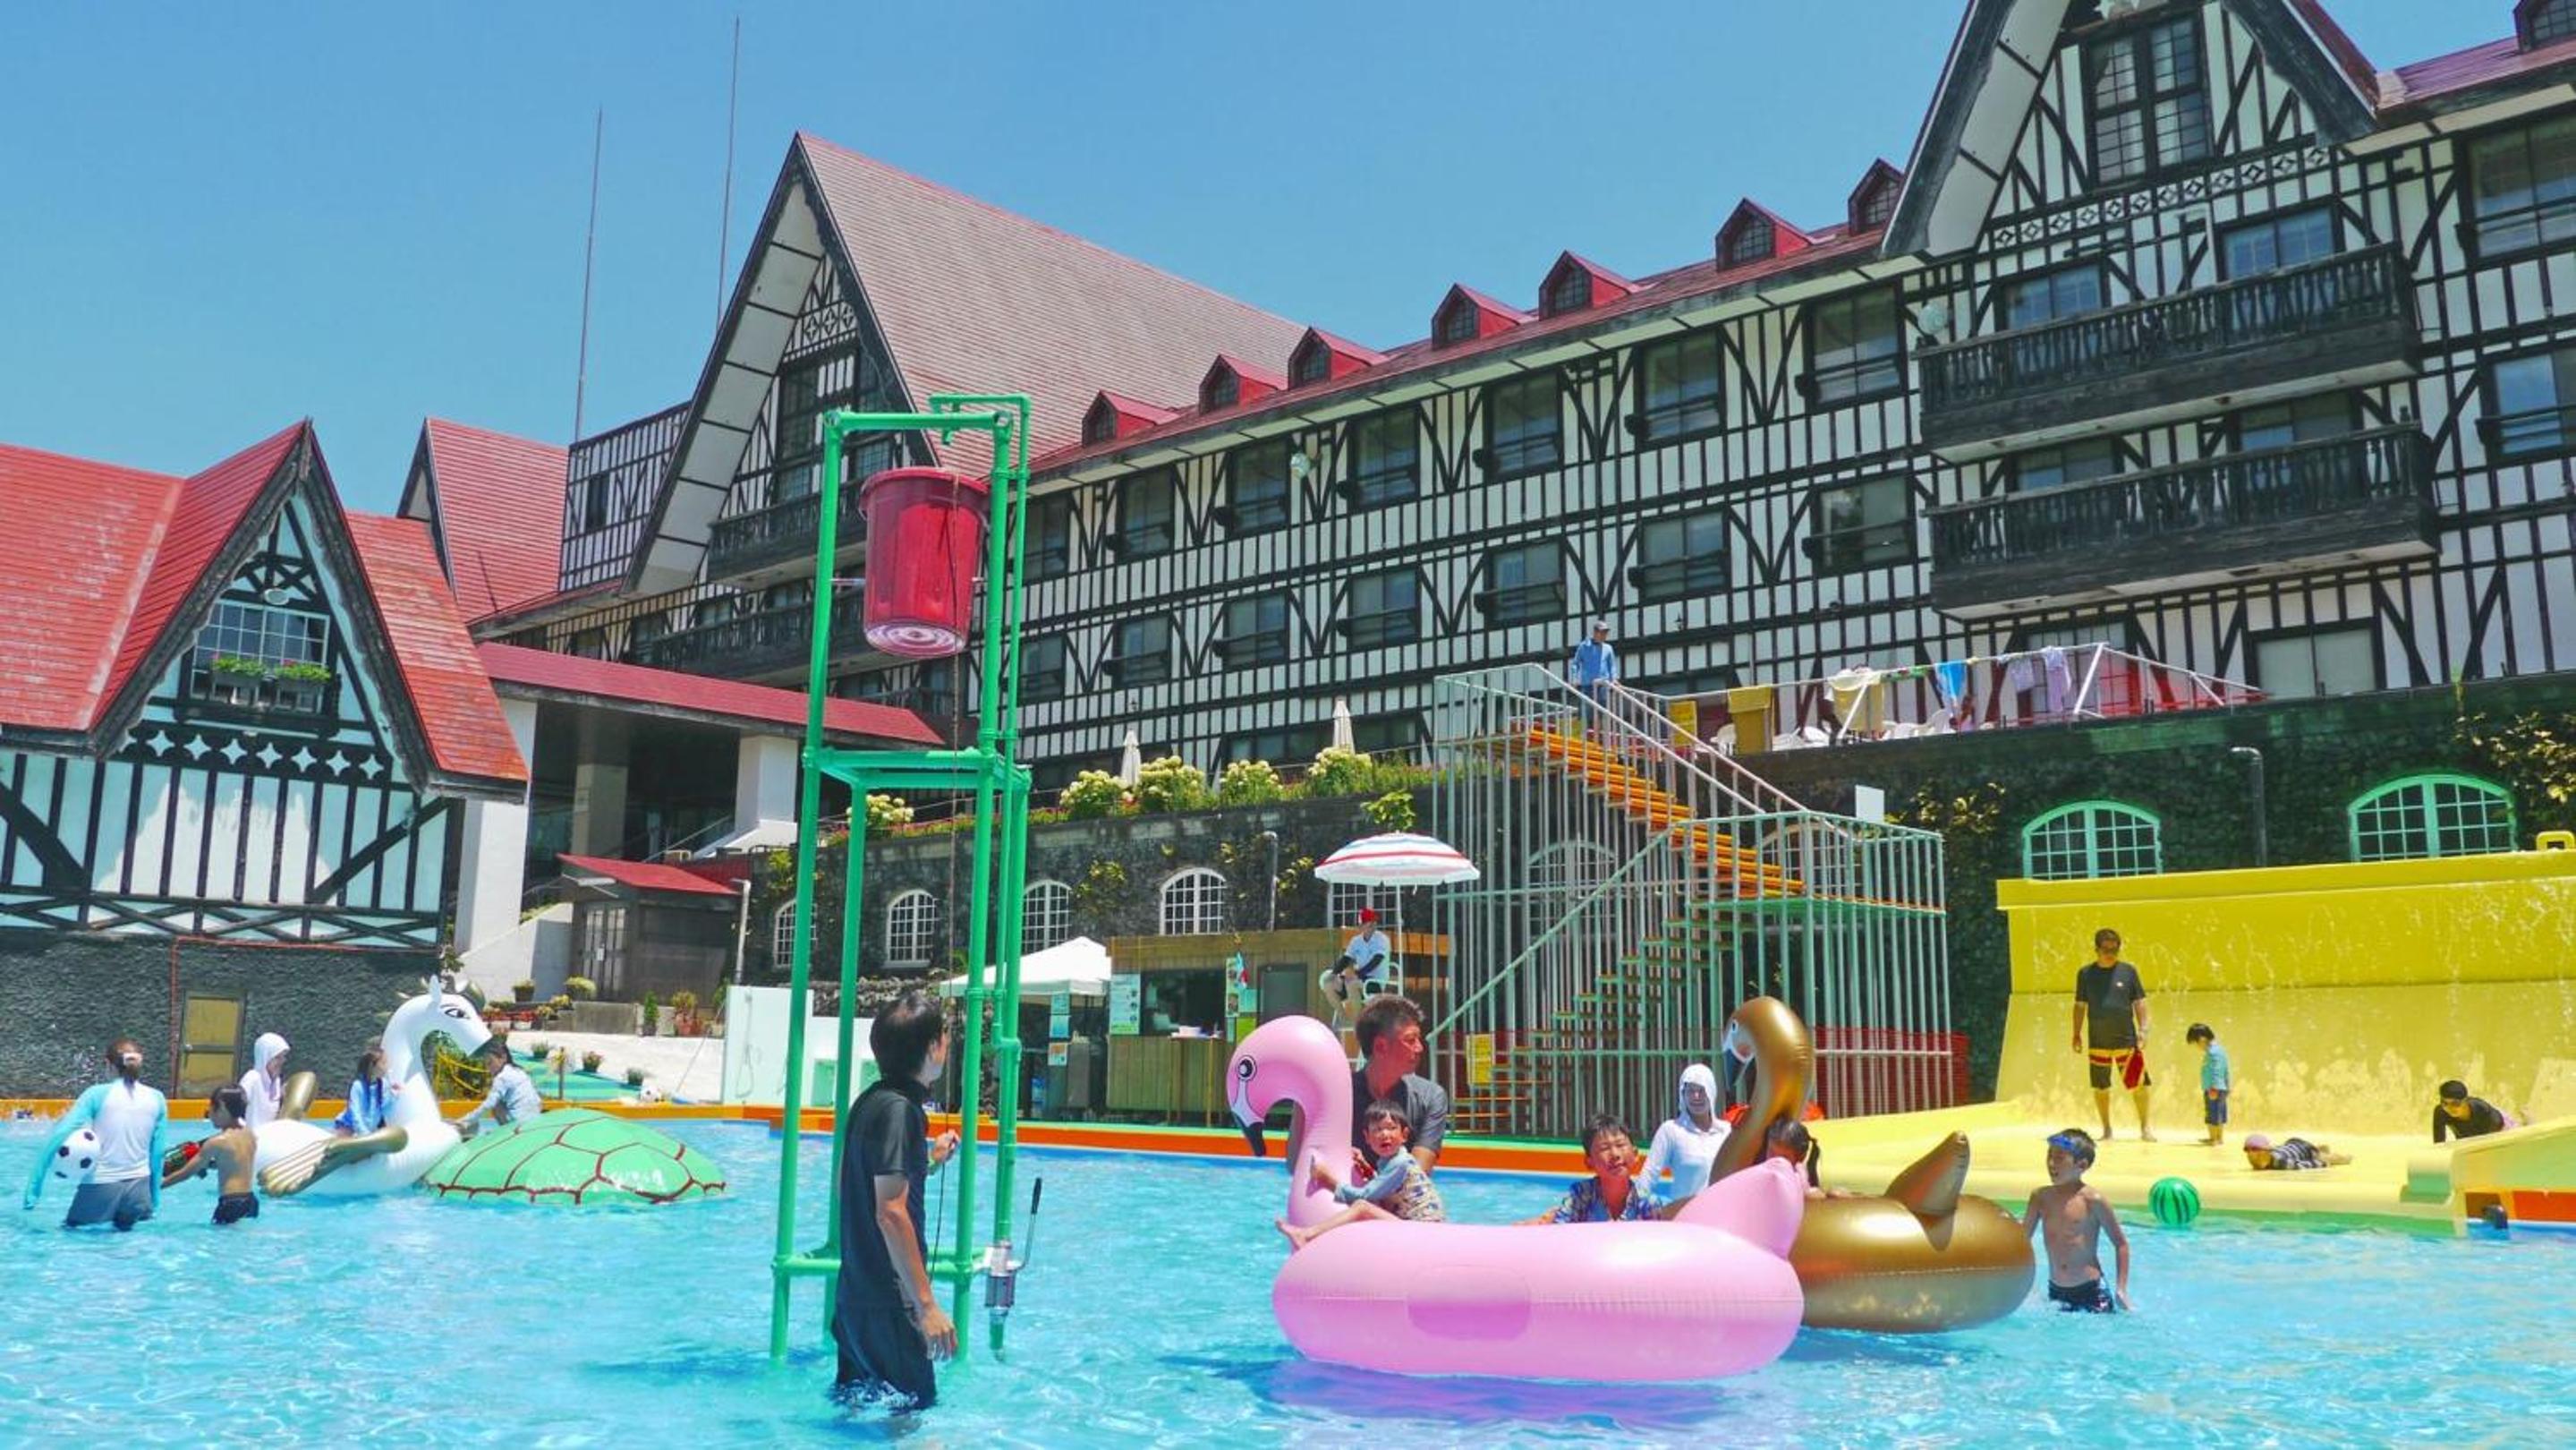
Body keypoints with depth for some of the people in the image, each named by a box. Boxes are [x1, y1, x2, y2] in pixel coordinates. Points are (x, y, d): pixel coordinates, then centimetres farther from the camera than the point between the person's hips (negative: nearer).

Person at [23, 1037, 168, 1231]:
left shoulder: (97, 1095, -4)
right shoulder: (157, 1099, 2)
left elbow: (58, 1137, -9)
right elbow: (156, 1152, 6)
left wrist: (33, 1188, -4)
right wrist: (154, 1200, 14)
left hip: (101, 1187, -2)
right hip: (138, 1188, 2)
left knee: (70, 1230, 17)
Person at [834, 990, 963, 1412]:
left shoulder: (872, 1101, 9)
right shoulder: (899, 1109, -19)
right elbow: (891, 1212, -25)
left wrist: (929, 1161, 25)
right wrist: (927, 1306, -24)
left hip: (858, 1294, 10)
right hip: (888, 1302, -10)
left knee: (856, 1408, 18)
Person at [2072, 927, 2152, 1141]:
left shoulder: (2128, 971, 2)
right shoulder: (2086, 974, 4)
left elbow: (2139, 1003, 5)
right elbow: (2080, 1006, 9)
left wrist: (2143, 1030, -3)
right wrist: (2077, 1034, 6)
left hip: (2126, 1039, -1)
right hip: (2098, 1042, 1)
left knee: (2138, 1084, -3)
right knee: (2101, 1088, 7)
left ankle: (2144, 1127, 12)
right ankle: (2107, 1130, 20)